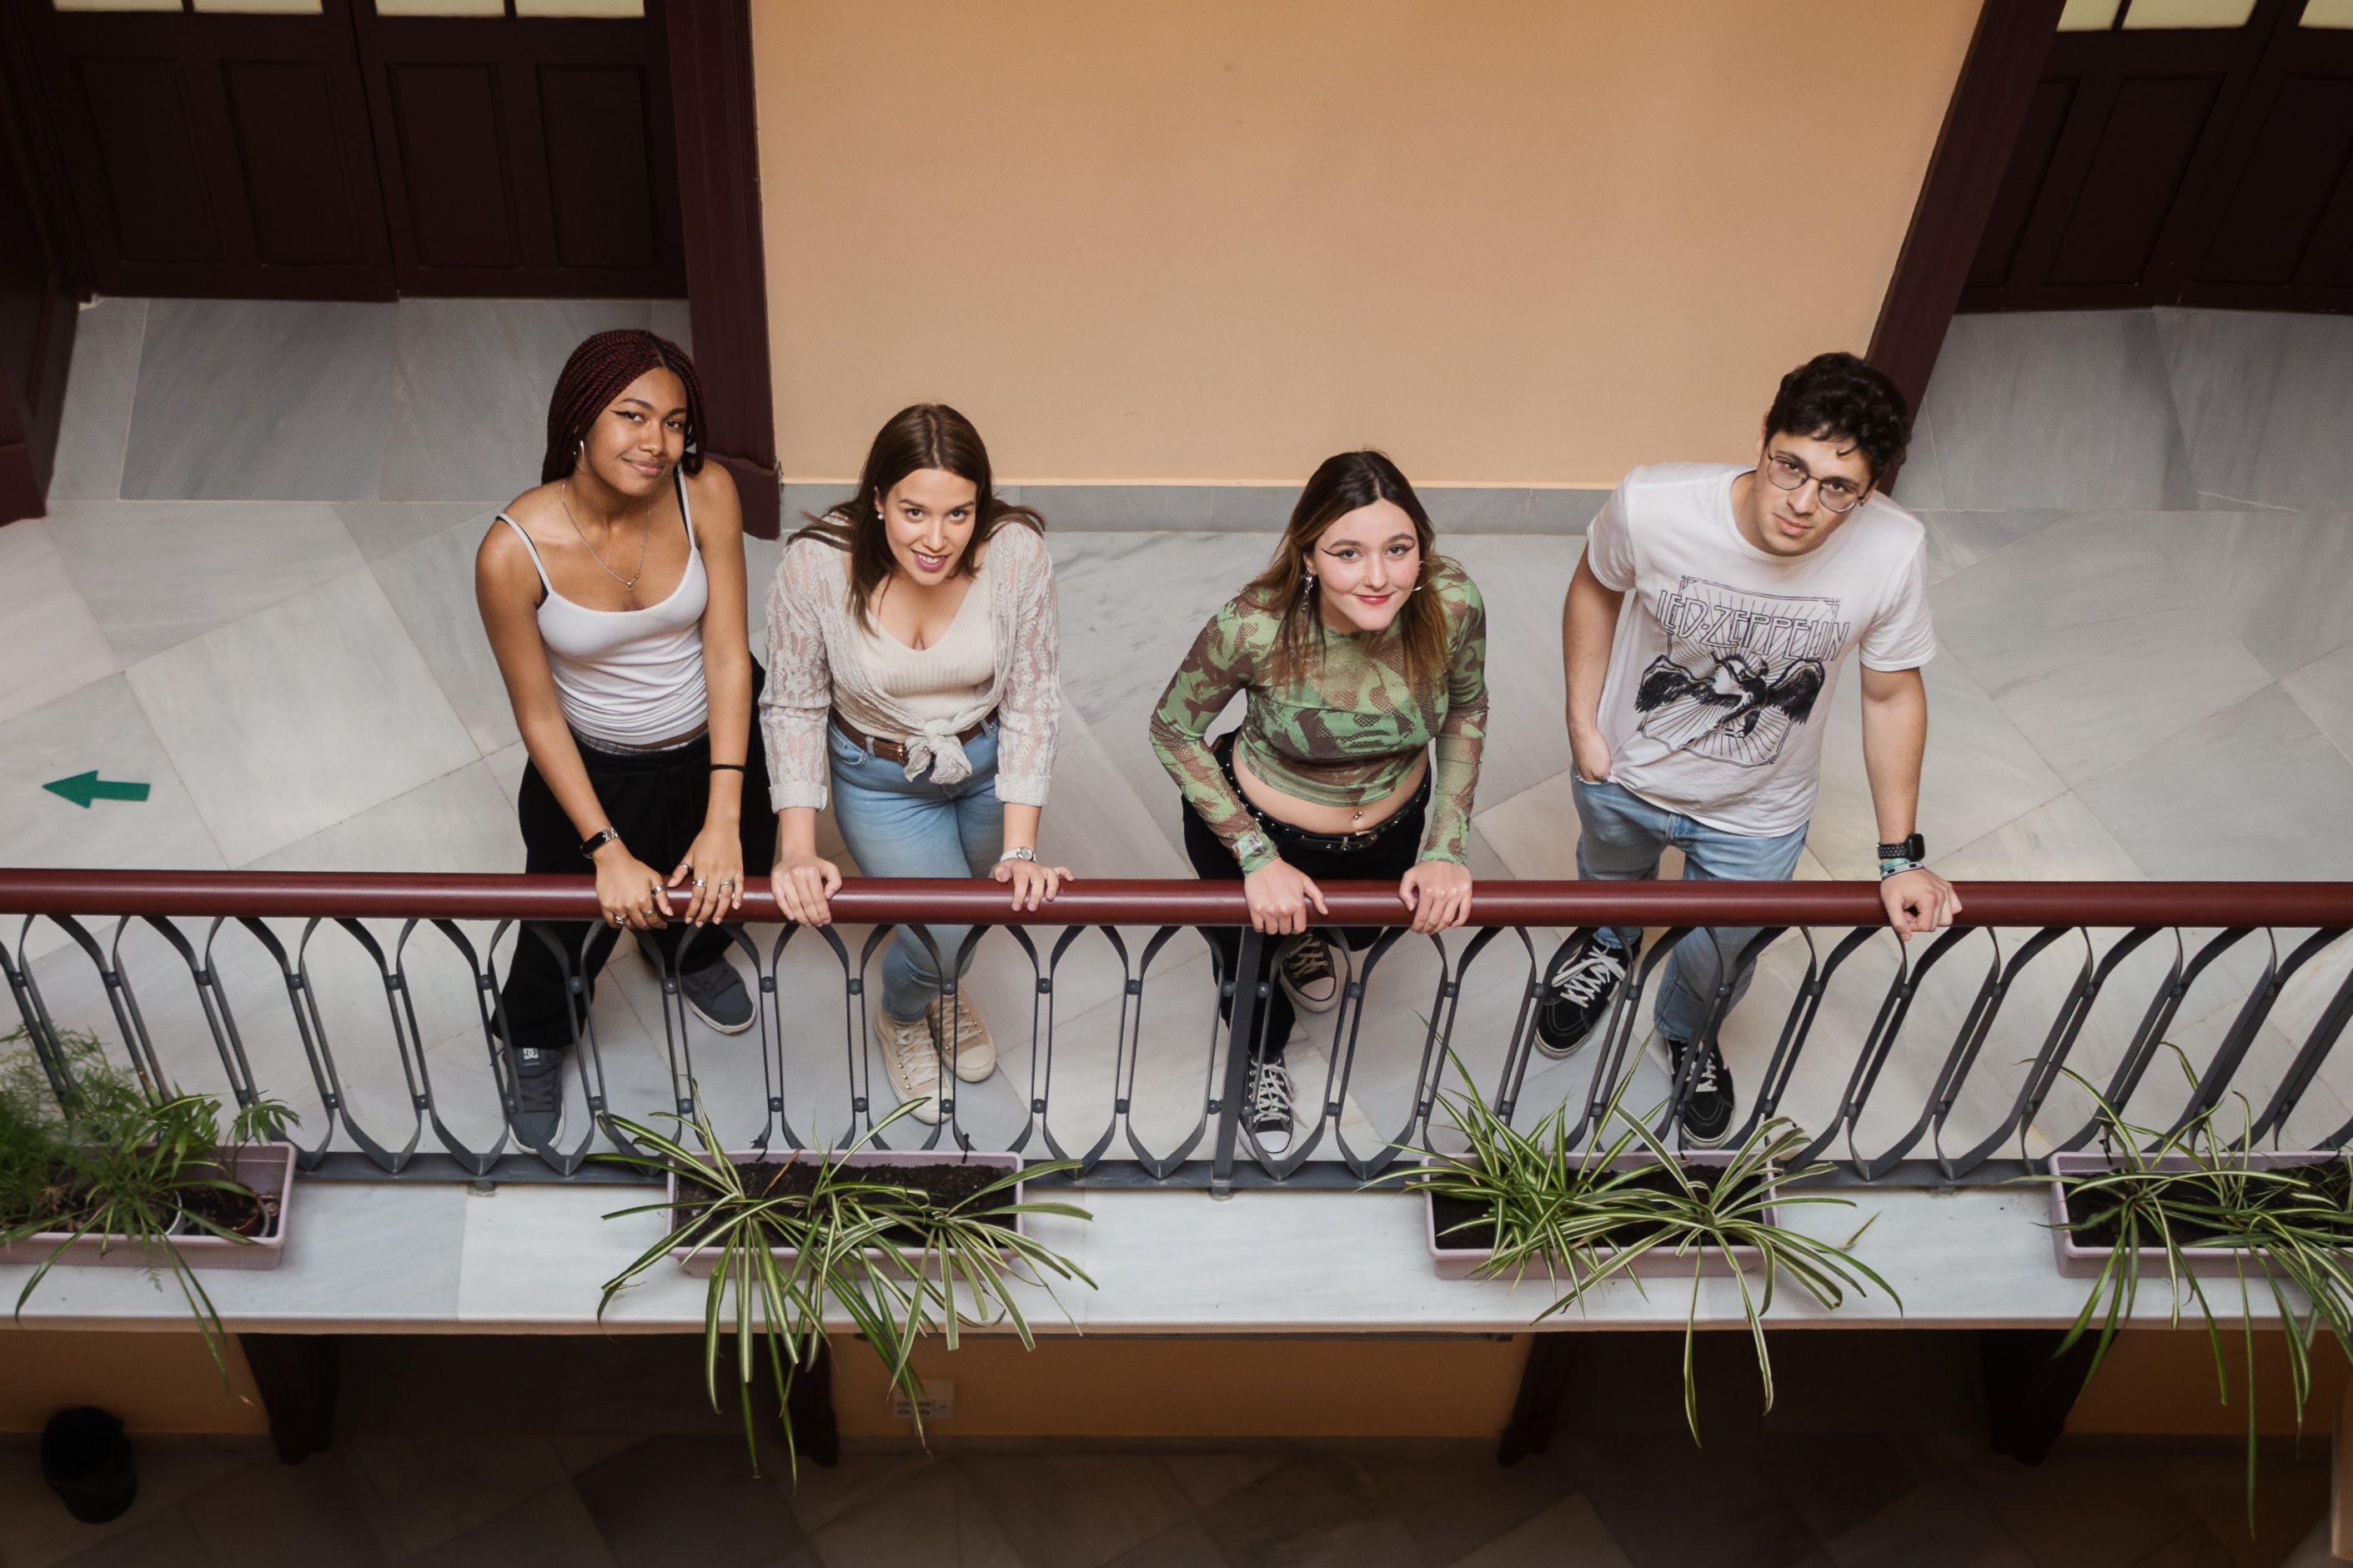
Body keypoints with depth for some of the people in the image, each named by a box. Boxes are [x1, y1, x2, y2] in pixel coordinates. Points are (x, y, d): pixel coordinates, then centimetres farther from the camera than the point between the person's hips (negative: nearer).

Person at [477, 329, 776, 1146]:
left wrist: (724, 821, -23)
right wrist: (607, 850, -19)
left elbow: (728, 656, -20)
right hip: (594, 767, -2)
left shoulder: (706, 494, -25)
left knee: (710, 896, 27)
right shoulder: (514, 551, -30)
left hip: (718, 739, 2)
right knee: (570, 932, 14)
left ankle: (690, 952, 67)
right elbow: (537, 715, -18)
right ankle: (536, 1042, 52)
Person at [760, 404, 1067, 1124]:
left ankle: (945, 990, 59)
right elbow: (795, 707, -17)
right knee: (941, 928, -10)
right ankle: (902, 1019, 28)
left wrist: (1020, 851, -23)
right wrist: (797, 852, -23)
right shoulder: (815, 566, -30)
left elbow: (1031, 702, -20)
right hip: (880, 777, -2)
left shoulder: (1017, 552, -29)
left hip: (990, 760, 2)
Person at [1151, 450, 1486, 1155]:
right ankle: (1263, 1060, 64)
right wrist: (1259, 859, -23)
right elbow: (1173, 731, -21)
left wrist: (1446, 847, -13)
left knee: (1363, 929, 35)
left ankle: (1302, 935, 73)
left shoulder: (1452, 604, -30)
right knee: (1255, 951, 28)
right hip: (1261, 825, -2)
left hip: (1393, 822, 3)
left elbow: (1466, 710, -9)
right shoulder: (1255, 627, -38)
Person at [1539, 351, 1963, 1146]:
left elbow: (1893, 693, -14)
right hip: (1624, 777, 0)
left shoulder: (1893, 551, -32)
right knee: (1611, 880, 34)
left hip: (1757, 817, 1)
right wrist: (1582, 722, -9)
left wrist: (1901, 858, -9)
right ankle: (1608, 947, 72)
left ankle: (1688, 1035, 64)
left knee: (1719, 963, 27)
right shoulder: (1651, 504, -34)